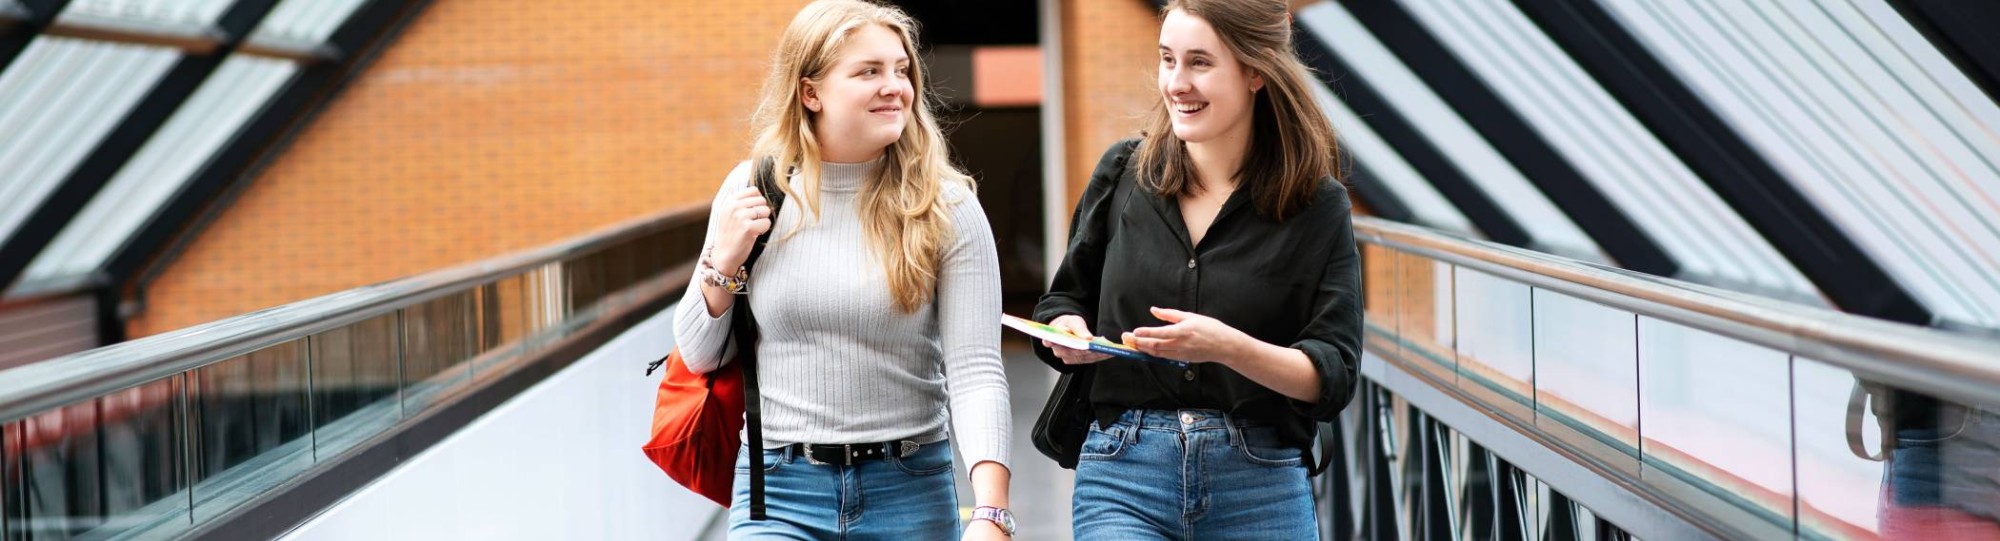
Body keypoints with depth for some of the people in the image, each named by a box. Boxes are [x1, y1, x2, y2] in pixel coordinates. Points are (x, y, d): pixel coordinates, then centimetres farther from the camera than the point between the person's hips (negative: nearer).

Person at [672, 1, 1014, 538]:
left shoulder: (946, 209, -5)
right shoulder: (753, 192, 1)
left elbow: (975, 368, -13)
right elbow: (699, 357, 9)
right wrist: (725, 263, -9)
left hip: (910, 492, 0)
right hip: (779, 492, 1)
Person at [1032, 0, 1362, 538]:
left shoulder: (1316, 204, -2)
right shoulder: (1122, 172, 5)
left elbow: (1332, 377, -7)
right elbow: (1063, 302, 15)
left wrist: (1227, 347, -23)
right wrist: (1068, 333, -8)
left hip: (1261, 488, -1)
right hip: (1122, 475, 1)